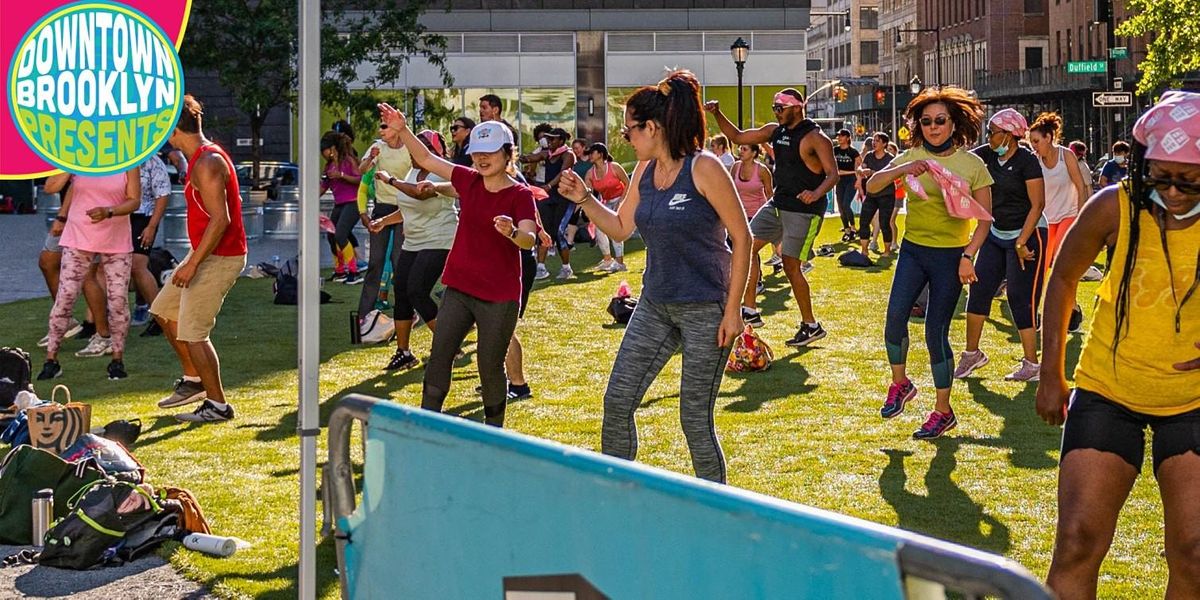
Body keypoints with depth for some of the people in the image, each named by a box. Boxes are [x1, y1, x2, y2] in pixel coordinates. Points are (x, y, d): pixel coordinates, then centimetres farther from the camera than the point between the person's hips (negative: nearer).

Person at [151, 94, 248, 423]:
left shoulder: (207, 163, -20)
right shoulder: (204, 156, 12)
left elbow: (220, 219, -27)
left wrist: (193, 264, -25)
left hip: (220, 257, -11)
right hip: (207, 253, 11)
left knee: (192, 332, -6)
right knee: (164, 310, 18)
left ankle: (217, 405, 4)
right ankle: (194, 380, 27)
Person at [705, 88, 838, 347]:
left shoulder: (815, 138, -14)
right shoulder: (774, 131, 9)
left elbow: (833, 173, -19)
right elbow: (737, 137, 15)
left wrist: (817, 193, -39)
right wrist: (718, 115, 2)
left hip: (804, 209, -8)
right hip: (778, 203, 8)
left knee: (791, 266, -7)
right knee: (748, 245, 2)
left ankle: (811, 325, 5)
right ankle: (749, 309, 7)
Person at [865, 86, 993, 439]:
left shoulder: (972, 165, -4)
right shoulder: (912, 157, 3)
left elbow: (985, 218, -4)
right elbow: (871, 186, -8)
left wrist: (968, 255, -16)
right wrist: (902, 170, -24)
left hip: (950, 256, -2)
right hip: (913, 250, 2)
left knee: (936, 333, -2)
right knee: (896, 315, -19)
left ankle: (943, 411, 13)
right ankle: (900, 384, 5)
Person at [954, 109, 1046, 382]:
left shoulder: (1027, 160, -16)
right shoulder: (989, 154, 3)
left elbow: (1037, 204, -17)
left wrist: (1021, 242, -19)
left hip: (1026, 235, -7)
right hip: (996, 234, 7)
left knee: (1020, 298, -5)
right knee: (978, 289, 5)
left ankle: (1032, 364, 3)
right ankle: (971, 353, 17)